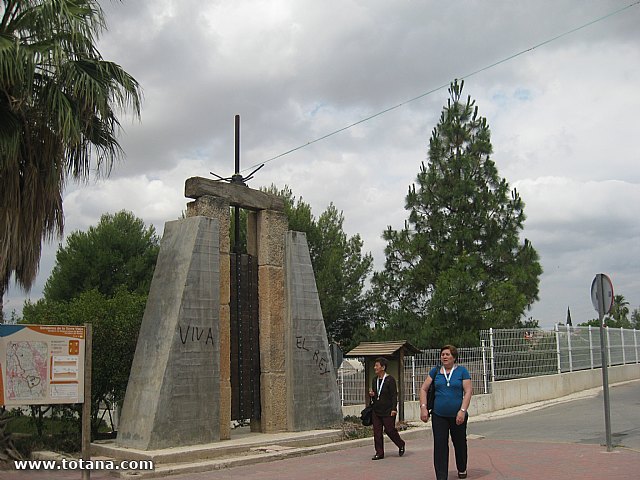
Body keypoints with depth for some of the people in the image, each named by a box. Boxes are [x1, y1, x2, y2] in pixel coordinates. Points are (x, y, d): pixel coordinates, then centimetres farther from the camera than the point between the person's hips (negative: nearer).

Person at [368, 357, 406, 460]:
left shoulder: (390, 379, -10)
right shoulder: (375, 380, 11)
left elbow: (394, 395, -12)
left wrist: (394, 409, -18)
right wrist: (371, 394, -1)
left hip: (387, 411, -6)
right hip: (376, 411, 6)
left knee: (390, 430, -2)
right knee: (377, 432, 2)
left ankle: (401, 445, 24)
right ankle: (379, 453, 9)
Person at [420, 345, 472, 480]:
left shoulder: (462, 371, -2)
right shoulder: (435, 371, 4)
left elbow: (468, 392, -7)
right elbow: (424, 389, 7)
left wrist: (463, 411, -17)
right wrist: (423, 407, -4)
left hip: (457, 416, -1)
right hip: (439, 416, 1)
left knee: (459, 443, 16)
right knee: (440, 446, -5)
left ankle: (462, 469, 40)